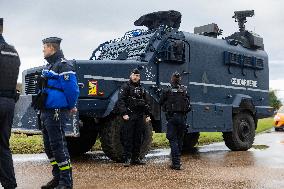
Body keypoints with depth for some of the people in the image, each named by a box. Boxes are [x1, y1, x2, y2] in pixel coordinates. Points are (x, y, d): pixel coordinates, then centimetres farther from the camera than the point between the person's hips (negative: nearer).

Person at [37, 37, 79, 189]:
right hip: (46, 112, 10)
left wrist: (70, 107, -5)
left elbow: (72, 90, -19)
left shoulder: (63, 66, -14)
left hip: (56, 113, -10)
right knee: (49, 146, 15)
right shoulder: (49, 65, 17)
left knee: (58, 145, -6)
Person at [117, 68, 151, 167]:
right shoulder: (126, 87, -2)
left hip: (140, 117, 6)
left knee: (138, 138, 9)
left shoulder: (141, 88, 18)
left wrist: (148, 114, 14)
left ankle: (136, 158, 17)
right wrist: (124, 113, -20)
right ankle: (127, 159, -1)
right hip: (129, 117, -6)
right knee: (128, 138, -5)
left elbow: (145, 103, 23)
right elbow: (120, 101, -11)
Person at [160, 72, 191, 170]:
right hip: (182, 117, 3)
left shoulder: (167, 90, -6)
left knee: (173, 140, -1)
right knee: (180, 139, 15)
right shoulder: (184, 90, 3)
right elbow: (188, 104, 7)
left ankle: (176, 163, -7)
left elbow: (161, 102, 5)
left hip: (172, 117, -3)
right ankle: (177, 159, 27)